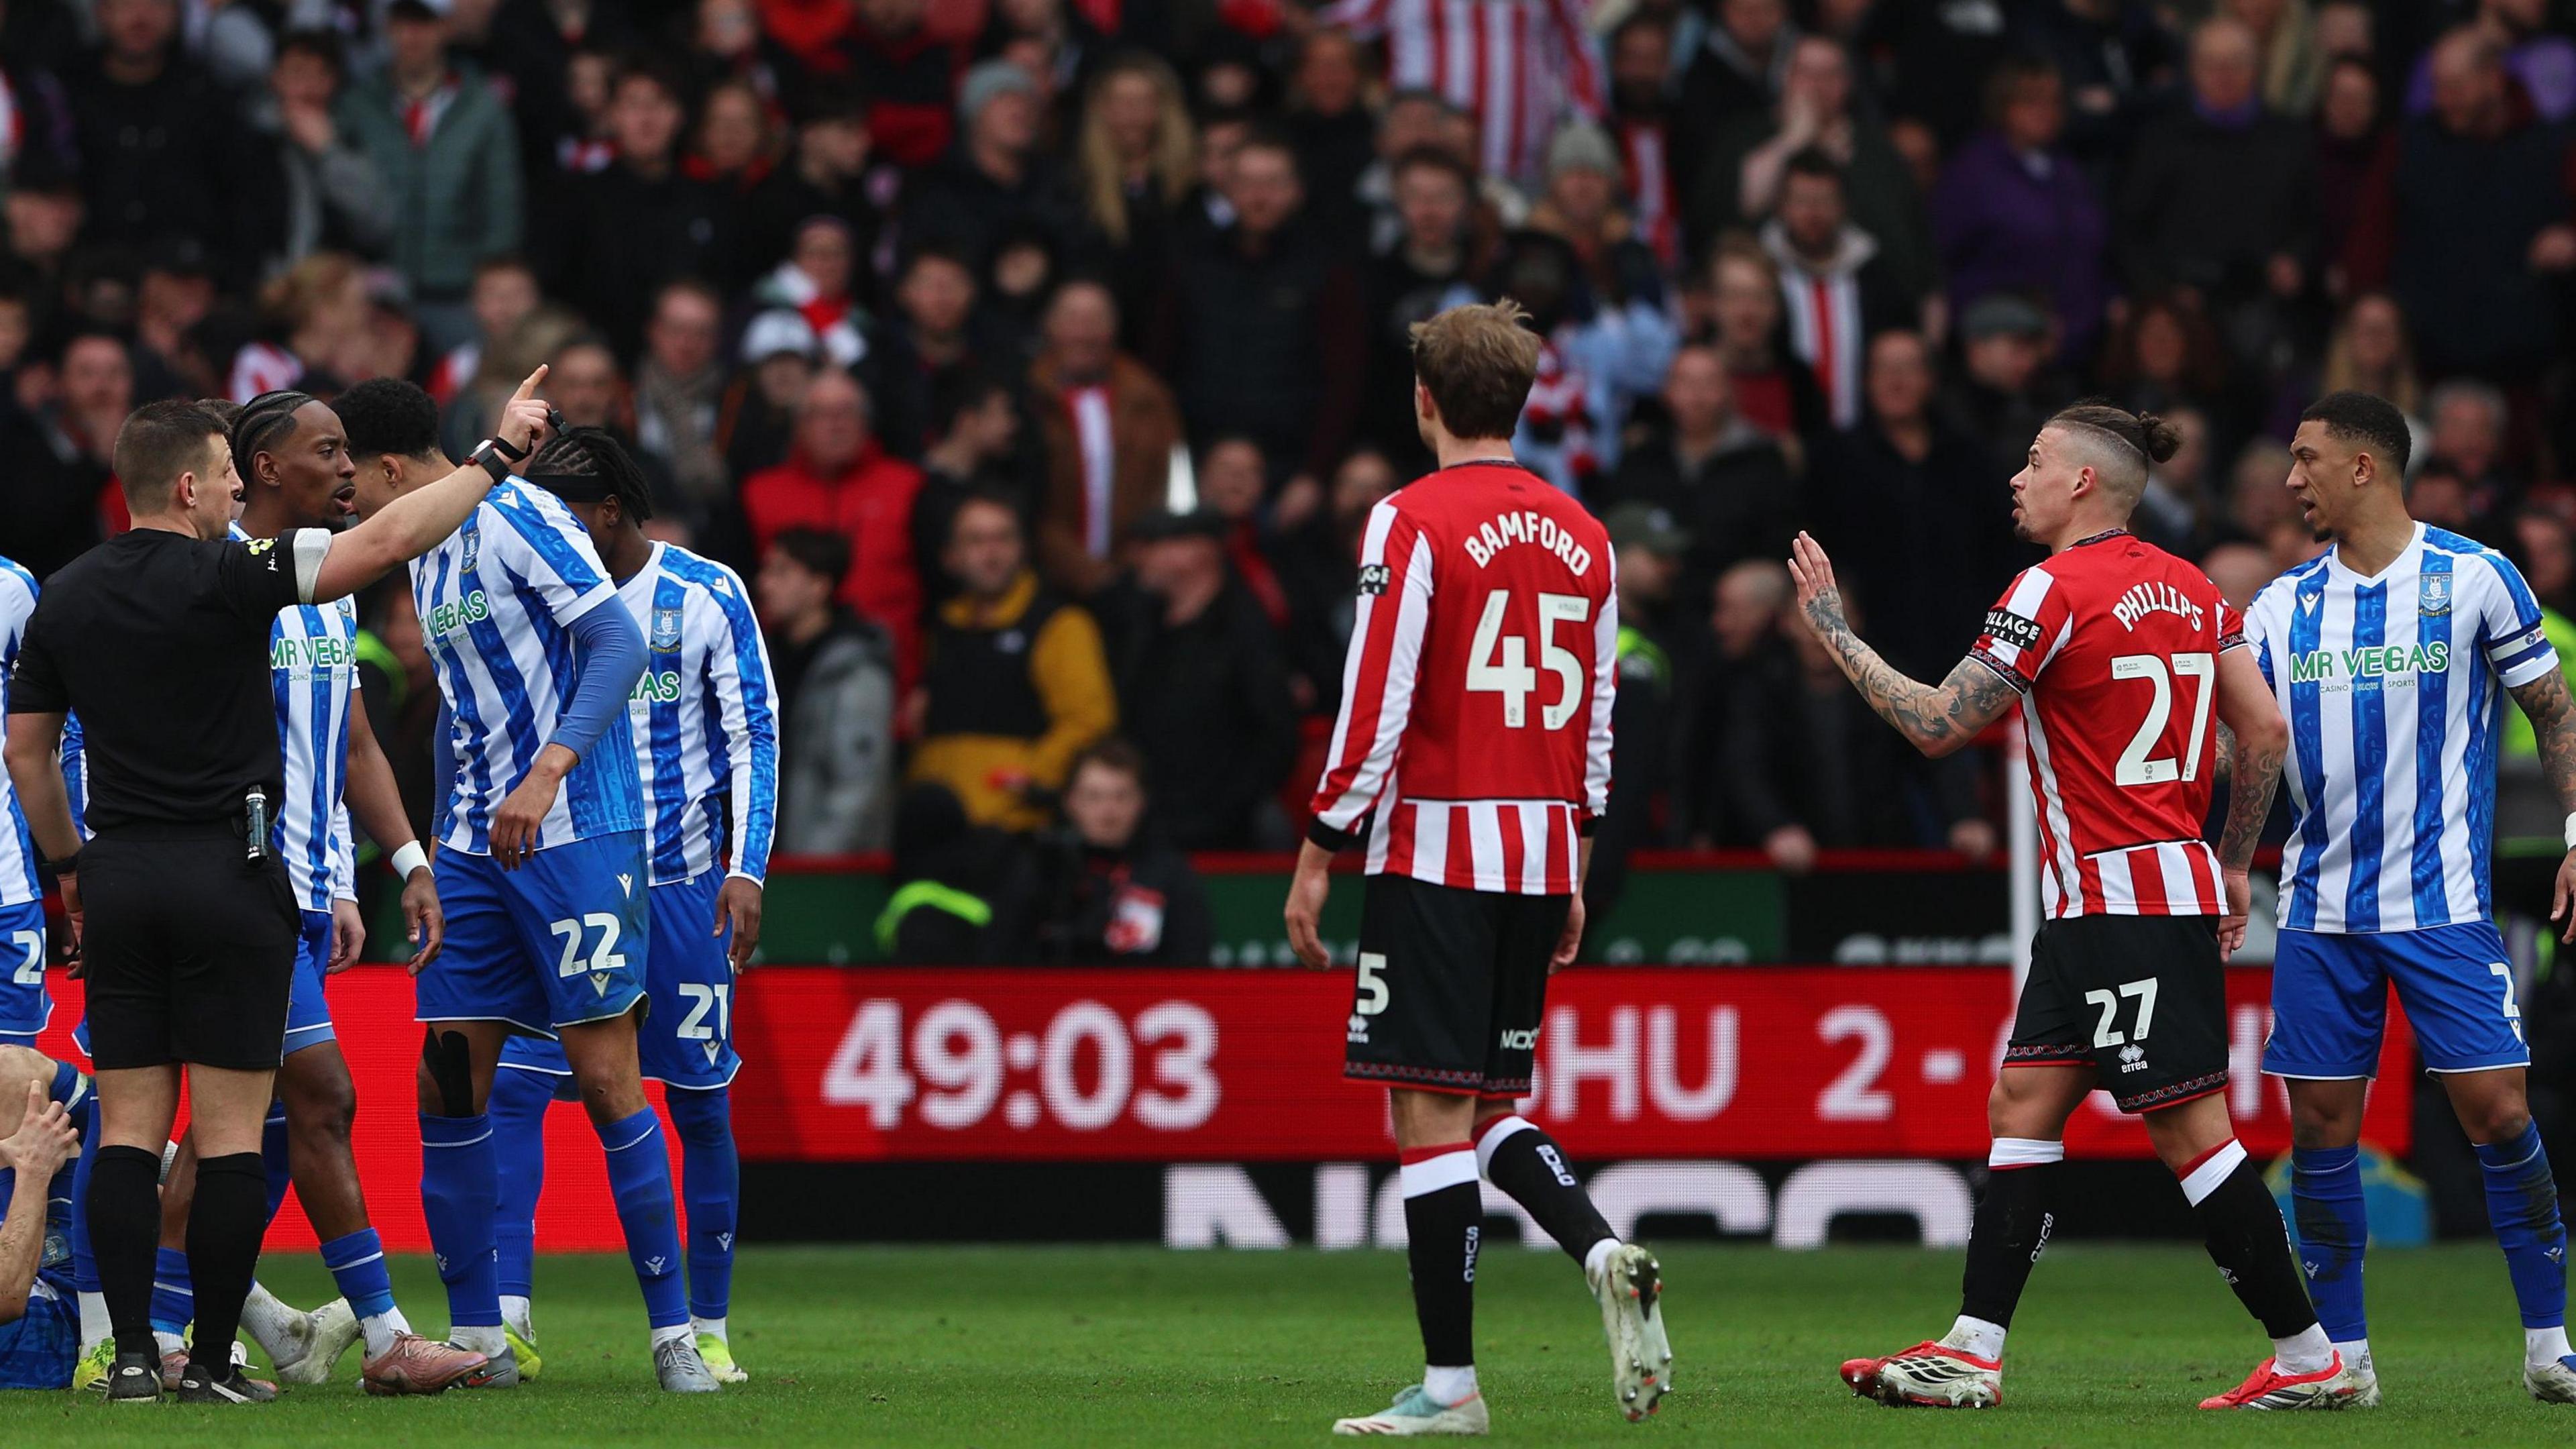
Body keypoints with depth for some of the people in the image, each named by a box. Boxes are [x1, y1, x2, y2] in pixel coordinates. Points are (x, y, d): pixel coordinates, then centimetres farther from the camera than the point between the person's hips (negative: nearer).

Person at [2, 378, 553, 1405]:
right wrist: (497, 452, -9)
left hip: (119, 879, 5)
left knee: (128, 1127, 5)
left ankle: (132, 1353, 0)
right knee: (230, 1129, -1)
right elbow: (386, 542, -17)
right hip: (228, 873, -5)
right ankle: (213, 1363, -2)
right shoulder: (226, 578, -11)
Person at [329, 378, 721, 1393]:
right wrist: (443, 839, 22)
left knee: (607, 1082, -8)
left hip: (576, 834, -8)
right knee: (445, 1084, 2)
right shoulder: (427, 557, 17)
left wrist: (546, 772, -28)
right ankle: (474, 1337, 8)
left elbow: (618, 644, -18)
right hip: (477, 850, 8)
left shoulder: (517, 516, -9)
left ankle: (673, 1334, -1)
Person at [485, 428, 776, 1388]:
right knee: (515, 1085, -12)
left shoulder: (707, 596, -2)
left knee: (700, 1103, 3)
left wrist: (746, 869, -10)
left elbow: (754, 738, -1)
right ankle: (508, 1318, -13)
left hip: (679, 885, -2)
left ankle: (707, 1329, 12)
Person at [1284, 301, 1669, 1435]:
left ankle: (1449, 1383, -4)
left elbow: (1376, 707, -13)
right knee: (1485, 1107, 16)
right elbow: (1598, 714, 15)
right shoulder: (1580, 534, 10)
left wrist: (1319, 853, -6)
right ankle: (1605, 1257, -8)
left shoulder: (1415, 523, -9)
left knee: (1431, 1113, -3)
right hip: (1543, 853, 7)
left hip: (1436, 847, -6)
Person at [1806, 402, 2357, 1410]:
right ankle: (1971, 1354, 6)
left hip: (2122, 901, -9)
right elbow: (2265, 732, 11)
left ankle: (2309, 1357, -4)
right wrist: (2231, 867, 21)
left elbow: (1936, 726, -10)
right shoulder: (2189, 589, 12)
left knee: (2191, 1131, -7)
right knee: (2022, 1108, 8)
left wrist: (1833, 629, 0)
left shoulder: (2053, 591, -13)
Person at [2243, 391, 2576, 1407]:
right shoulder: (2282, 607, 9)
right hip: (2320, 911, 4)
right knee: (2320, 1125, 1)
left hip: (2443, 905, -4)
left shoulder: (2473, 579, -2)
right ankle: (2339, 1355, 10)